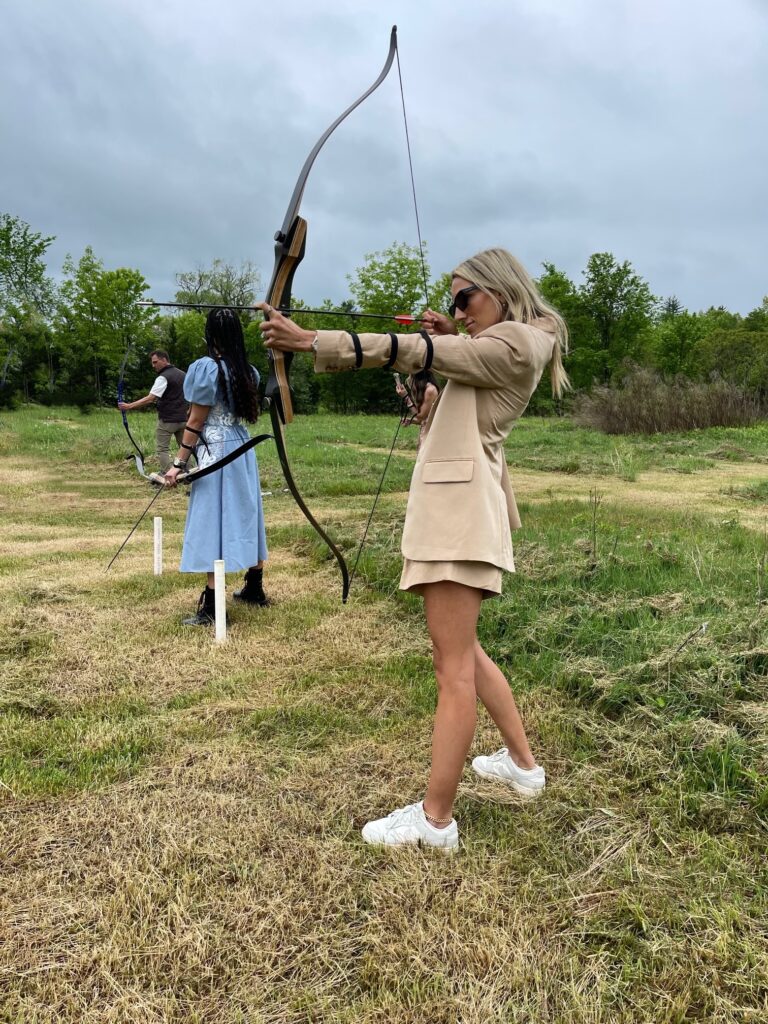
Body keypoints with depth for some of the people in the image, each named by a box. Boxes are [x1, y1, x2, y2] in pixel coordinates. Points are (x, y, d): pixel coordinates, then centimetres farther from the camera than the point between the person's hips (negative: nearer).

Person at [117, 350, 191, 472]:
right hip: (183, 419, 7)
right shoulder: (182, 374, 10)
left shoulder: (163, 377, -13)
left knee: (163, 449, 1)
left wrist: (129, 406, -22)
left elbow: (150, 399, -22)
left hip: (167, 420, -7)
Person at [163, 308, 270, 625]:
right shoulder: (248, 371, 7)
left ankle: (212, 606, -3)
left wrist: (179, 463, -8)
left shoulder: (206, 368, -12)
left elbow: (195, 422, -12)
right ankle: (255, 589, 26)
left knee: (214, 522, -5)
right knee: (245, 516, 15)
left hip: (216, 452, -7)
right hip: (243, 449, 7)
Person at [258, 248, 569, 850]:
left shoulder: (517, 341, -8)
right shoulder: (506, 346, 22)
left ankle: (436, 819, 1)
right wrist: (448, 337, 10)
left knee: (454, 666, -7)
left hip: (462, 507, -11)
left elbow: (411, 352, -16)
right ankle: (523, 764, 33)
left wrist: (309, 342, -18)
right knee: (463, 651, 19)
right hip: (451, 505, 11)